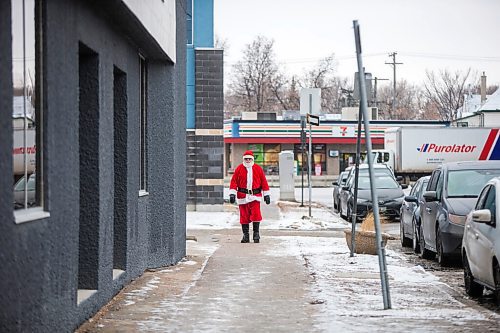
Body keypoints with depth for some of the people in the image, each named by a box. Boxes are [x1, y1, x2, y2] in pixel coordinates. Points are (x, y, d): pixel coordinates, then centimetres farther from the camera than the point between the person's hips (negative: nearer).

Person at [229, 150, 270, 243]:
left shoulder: (258, 168, 5)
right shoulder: (239, 169, 3)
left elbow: (264, 181, 9)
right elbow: (234, 181, 2)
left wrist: (266, 194, 8)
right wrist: (232, 194, -6)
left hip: (255, 196, -1)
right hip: (242, 196, 1)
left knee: (256, 214, -11)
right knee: (244, 216, 3)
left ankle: (256, 233, 1)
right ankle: (245, 235, 12)